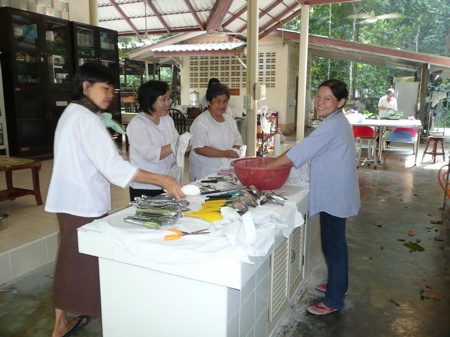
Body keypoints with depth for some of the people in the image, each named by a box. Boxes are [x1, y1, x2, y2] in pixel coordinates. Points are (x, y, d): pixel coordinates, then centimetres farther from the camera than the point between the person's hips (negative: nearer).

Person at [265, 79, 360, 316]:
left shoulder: (332, 126, -21)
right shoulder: (337, 122, 12)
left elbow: (300, 152, -25)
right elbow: (312, 152, 14)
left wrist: (265, 167, -19)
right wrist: (277, 163, 7)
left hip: (334, 196, -10)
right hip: (335, 194, 10)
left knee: (333, 246, 1)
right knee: (335, 243, 22)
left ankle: (333, 301, 15)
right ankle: (338, 285, 39)